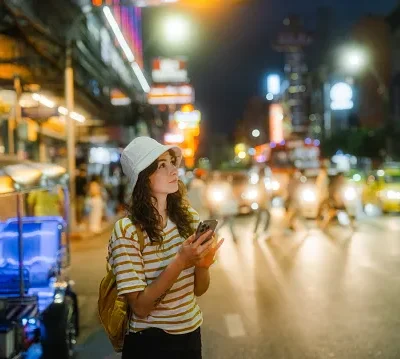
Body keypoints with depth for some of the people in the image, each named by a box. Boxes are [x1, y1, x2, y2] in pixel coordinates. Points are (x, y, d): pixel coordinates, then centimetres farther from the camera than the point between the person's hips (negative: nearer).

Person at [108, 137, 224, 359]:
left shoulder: (189, 217, -5)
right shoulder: (127, 231, -19)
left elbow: (199, 290, 2)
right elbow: (140, 307, -21)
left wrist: (202, 264, -18)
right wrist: (180, 262, -29)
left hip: (191, 334, 5)